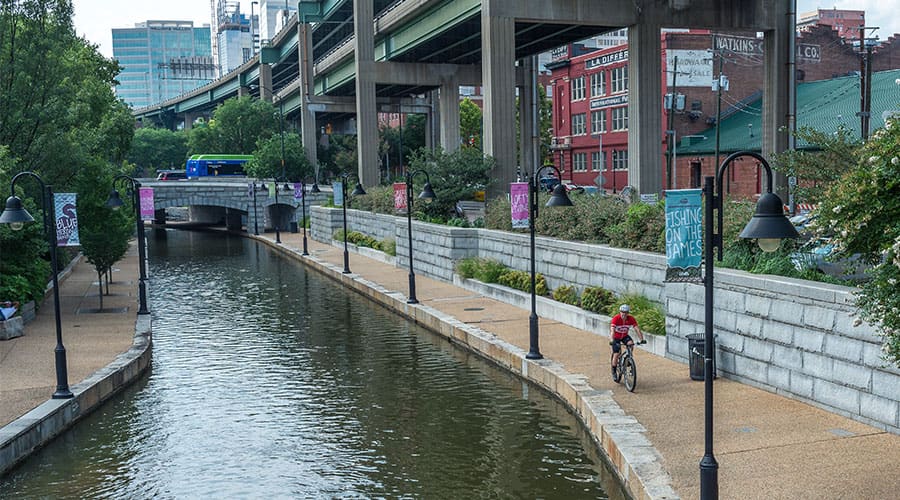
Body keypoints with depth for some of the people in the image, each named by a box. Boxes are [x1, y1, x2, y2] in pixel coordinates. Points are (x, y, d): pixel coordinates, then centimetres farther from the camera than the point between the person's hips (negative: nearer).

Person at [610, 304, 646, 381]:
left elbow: (637, 329, -23)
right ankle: (614, 372, 7)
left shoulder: (631, 319, -20)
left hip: (624, 336, 3)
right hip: (616, 337, -3)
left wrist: (642, 339, -36)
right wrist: (611, 340, -54)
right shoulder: (616, 318, -29)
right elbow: (612, 330, -40)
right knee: (616, 354, -11)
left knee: (631, 344, -28)